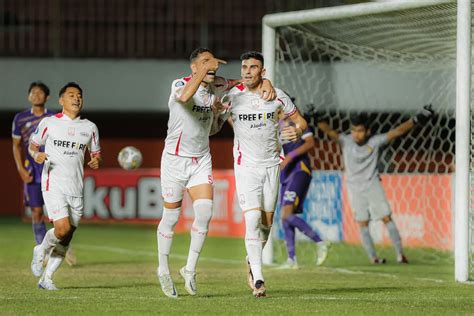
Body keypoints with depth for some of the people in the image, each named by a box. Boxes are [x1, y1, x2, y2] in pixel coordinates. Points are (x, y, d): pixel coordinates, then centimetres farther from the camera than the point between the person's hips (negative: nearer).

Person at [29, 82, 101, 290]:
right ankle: (41, 250, 10)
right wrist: (36, 154, -12)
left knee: (66, 239, 3)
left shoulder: (89, 128, 12)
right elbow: (33, 144, 12)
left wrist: (95, 162, -3)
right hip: (53, 185, -4)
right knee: (63, 228, -21)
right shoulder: (49, 123, 3)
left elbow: (96, 154, 21)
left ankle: (46, 278, 14)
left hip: (76, 187, 4)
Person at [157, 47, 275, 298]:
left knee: (204, 212, -11)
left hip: (201, 160, 4)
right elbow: (184, 97, -45)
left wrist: (265, 83, -7)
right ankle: (163, 269, 22)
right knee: (170, 217, 4)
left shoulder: (216, 87, 0)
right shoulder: (179, 84, -18)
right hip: (175, 158, -4)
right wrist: (205, 69, -42)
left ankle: (190, 269, 2)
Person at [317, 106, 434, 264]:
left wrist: (415, 120, -22)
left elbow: (396, 132, -13)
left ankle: (400, 253, 3)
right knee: (362, 224, 1)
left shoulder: (375, 141, -9)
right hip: (354, 187, 0)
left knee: (387, 218, -1)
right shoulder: (346, 141, -10)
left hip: (372, 184, 0)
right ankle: (372, 257, 6)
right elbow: (329, 132, -24)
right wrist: (317, 120, -42)